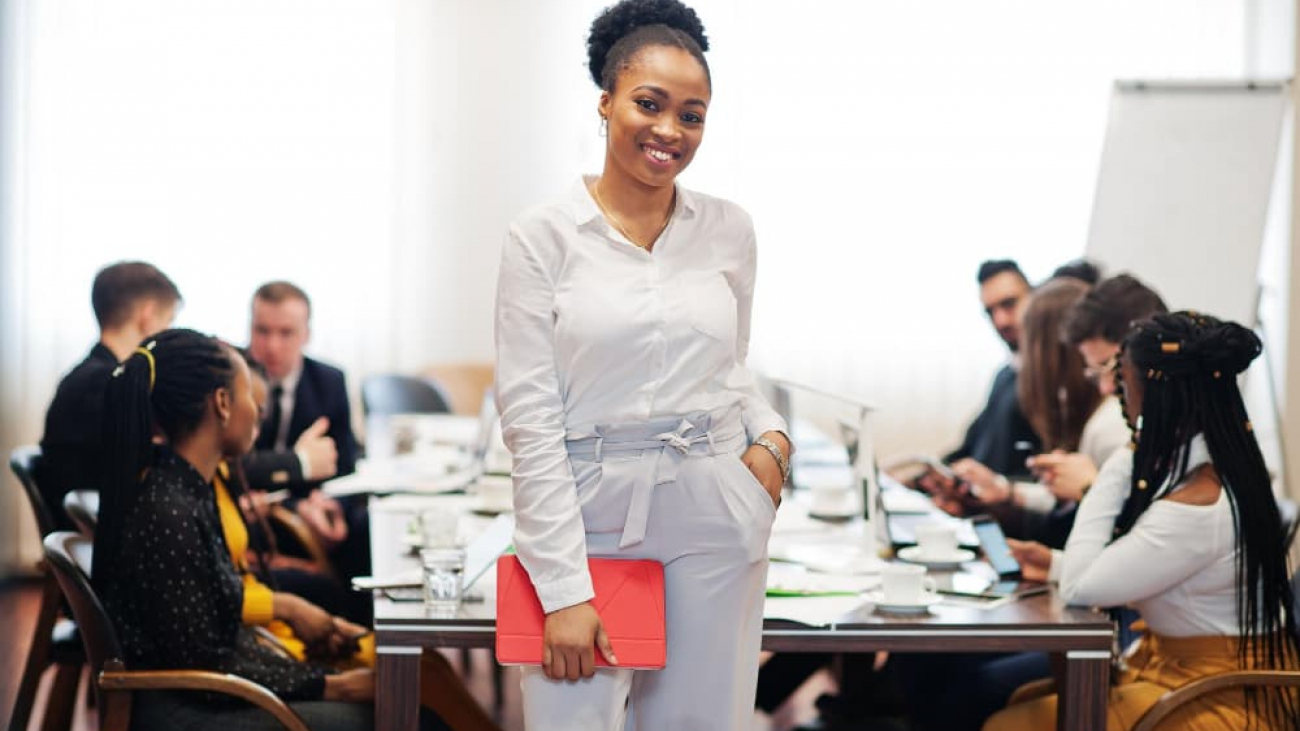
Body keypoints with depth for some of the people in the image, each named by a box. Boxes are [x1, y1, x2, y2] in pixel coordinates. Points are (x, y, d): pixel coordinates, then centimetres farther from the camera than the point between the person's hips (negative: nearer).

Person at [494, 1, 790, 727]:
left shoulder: (730, 229, 6)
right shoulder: (543, 238, -5)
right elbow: (531, 419, -9)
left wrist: (772, 435, -3)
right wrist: (565, 587, -13)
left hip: (716, 520, 3)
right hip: (588, 521, -3)